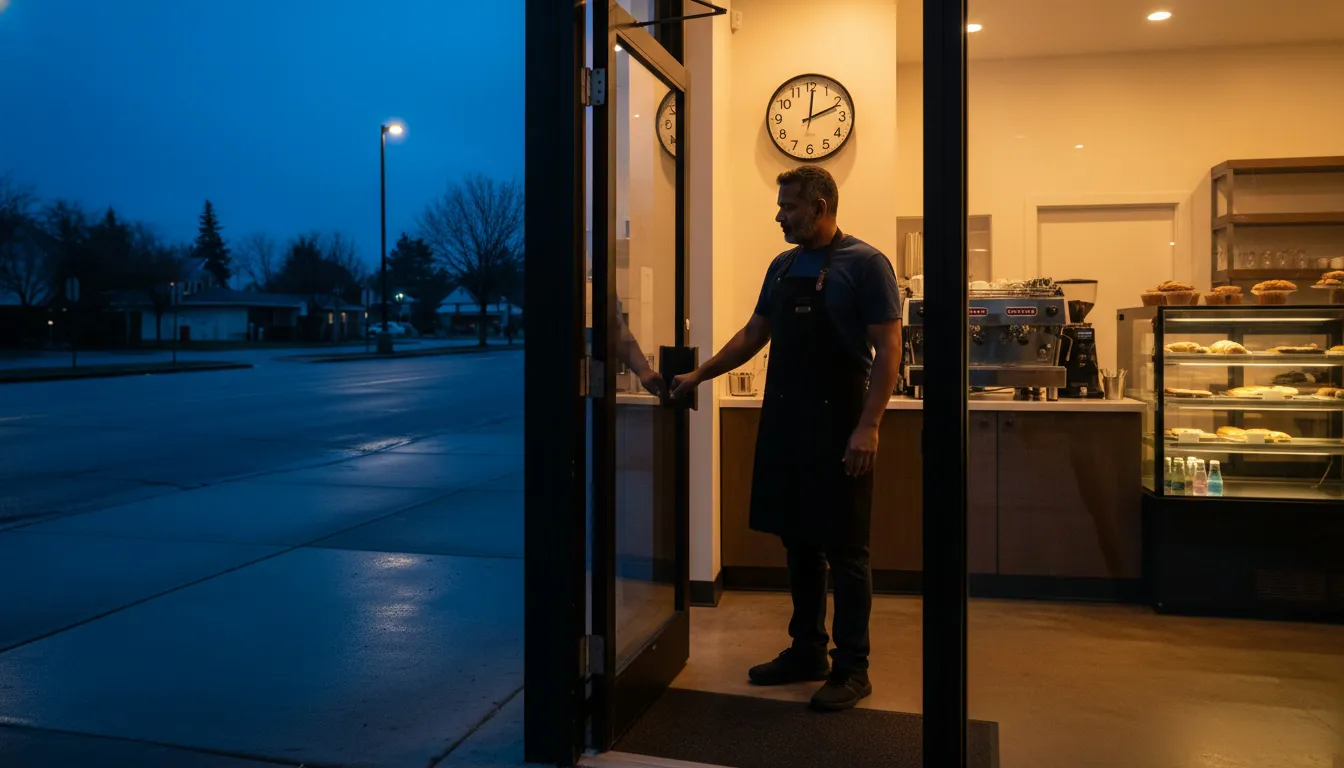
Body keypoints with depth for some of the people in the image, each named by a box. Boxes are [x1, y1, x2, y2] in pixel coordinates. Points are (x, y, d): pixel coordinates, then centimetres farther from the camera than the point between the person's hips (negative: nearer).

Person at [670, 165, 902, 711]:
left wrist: (868, 426, -19)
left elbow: (887, 349, -12)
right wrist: (699, 375, 14)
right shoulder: (783, 266, 13)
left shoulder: (864, 264, -7)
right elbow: (753, 335, 20)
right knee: (799, 540, 12)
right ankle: (807, 651, 25)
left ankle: (852, 667, 12)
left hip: (837, 423, -6)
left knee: (845, 549, 1)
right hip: (784, 420, 7)